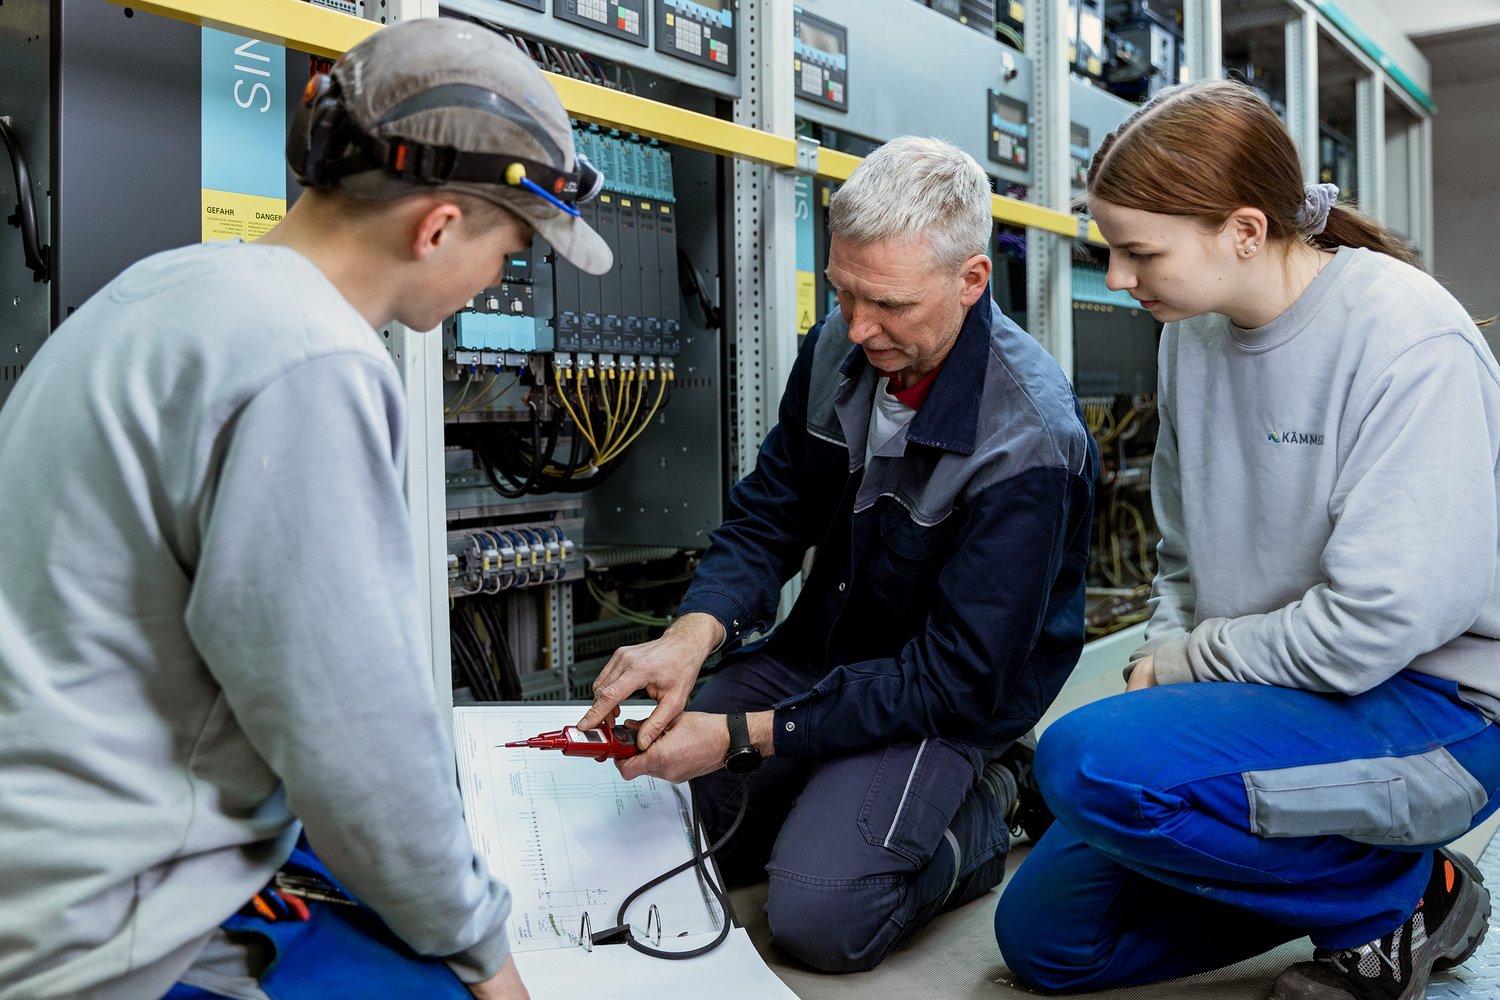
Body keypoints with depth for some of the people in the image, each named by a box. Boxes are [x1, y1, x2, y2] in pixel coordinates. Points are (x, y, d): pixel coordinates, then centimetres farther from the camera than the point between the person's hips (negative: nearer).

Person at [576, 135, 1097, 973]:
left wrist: (741, 737, -27)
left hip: (950, 699, -6)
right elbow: (769, 516, 0)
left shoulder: (1029, 441, -27)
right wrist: (691, 636, -22)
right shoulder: (840, 350, -8)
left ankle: (977, 818, 6)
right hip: (822, 647, 6)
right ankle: (830, 801, 16)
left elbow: (956, 680, -25)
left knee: (818, 916, -21)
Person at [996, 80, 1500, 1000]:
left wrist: (1190, 662, -12)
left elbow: (1375, 621, -26)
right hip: (1259, 692, 8)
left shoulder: (1410, 343, -20)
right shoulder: (1194, 332, 2)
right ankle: (1348, 878, 15)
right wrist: (1163, 657, -3)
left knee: (1090, 759, -32)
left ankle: (1390, 905, -6)